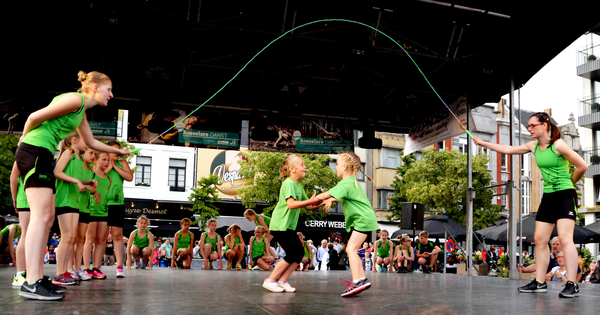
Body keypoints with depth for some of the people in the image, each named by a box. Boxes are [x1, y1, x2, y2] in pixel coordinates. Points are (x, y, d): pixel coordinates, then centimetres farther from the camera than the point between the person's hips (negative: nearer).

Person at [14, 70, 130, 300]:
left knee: (47, 218, 7)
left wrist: (118, 151, 41)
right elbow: (35, 117, -13)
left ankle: (37, 278, 8)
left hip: (43, 155, 10)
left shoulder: (81, 111, 21)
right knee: (41, 216, -16)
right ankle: (31, 284, -19)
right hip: (34, 151, -10)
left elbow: (91, 143, 33)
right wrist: (25, 137, 5)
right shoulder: (75, 99, -10)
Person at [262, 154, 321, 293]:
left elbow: (308, 207, 16)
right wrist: (310, 201, -27)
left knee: (299, 253, 2)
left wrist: (319, 203, -1)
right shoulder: (288, 183, -13)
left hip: (289, 226, 9)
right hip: (280, 225, -9)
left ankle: (282, 281, 9)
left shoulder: (299, 186, 16)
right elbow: (291, 204, -27)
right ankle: (270, 280, 1)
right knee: (292, 254, -9)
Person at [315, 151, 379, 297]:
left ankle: (356, 281, -25)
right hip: (363, 219, 11)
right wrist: (332, 200, 10)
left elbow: (325, 195, -20)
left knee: (351, 248, -17)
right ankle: (362, 279, 15)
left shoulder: (345, 184, -16)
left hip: (363, 219, -11)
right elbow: (343, 198, 30)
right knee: (351, 249, 14)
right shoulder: (352, 182, 17)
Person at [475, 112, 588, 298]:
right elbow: (508, 150, 16)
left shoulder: (558, 145, -14)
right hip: (548, 197, 8)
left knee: (565, 238, -17)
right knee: (539, 239, 5)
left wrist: (570, 182, 3)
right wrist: (483, 143, 16)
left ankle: (572, 285, -15)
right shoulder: (533, 146, 8)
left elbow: (582, 166, -11)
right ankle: (539, 283, 11)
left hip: (564, 195, -8)